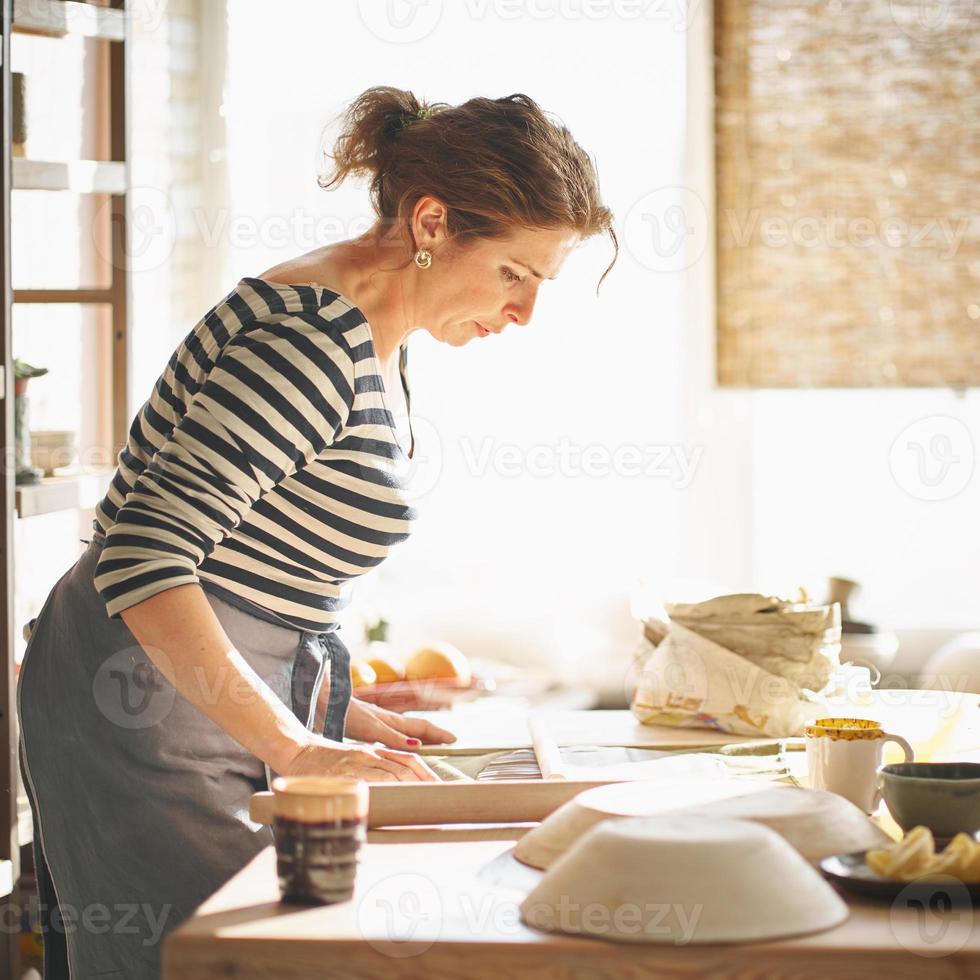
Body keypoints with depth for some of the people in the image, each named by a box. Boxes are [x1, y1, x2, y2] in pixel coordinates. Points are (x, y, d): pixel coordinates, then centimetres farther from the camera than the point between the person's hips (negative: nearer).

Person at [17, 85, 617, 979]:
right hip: (152, 712, -10)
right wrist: (296, 748, -28)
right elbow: (144, 555, -29)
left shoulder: (378, 343, 11)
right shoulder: (313, 338, -21)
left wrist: (339, 711, 12)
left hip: (223, 697, 10)